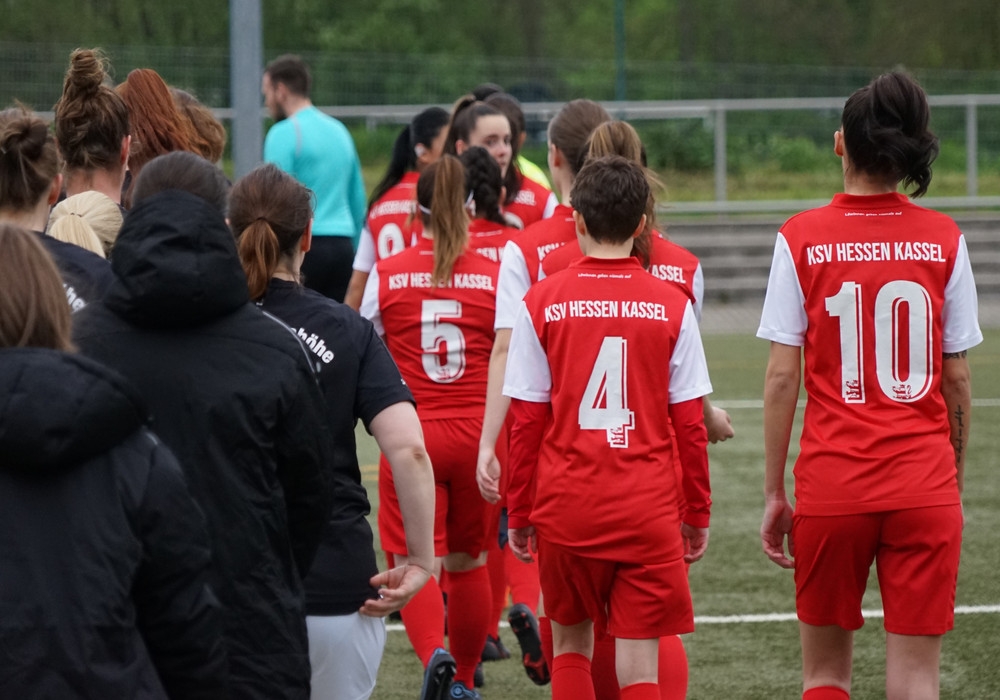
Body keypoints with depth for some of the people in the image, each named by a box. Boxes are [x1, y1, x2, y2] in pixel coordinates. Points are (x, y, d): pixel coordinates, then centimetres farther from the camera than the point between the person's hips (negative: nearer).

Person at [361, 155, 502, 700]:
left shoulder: (387, 275, -1)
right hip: (477, 435, 1)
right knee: (467, 561, 16)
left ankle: (434, 656, -28)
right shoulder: (495, 277, -2)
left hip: (411, 436, -1)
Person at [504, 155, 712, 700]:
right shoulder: (672, 306, -1)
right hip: (649, 511, 0)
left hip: (565, 507, 0)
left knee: (570, 644, 19)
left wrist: (518, 513, 9)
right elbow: (690, 425, 1)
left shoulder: (543, 302, -3)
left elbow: (526, 422, -1)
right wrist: (698, 513, 11)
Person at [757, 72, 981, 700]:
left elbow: (782, 377, -4)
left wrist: (775, 492, 3)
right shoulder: (943, 241, 0)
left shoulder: (801, 238, -3)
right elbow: (957, 379, 4)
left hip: (831, 484, 0)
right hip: (924, 486, 1)